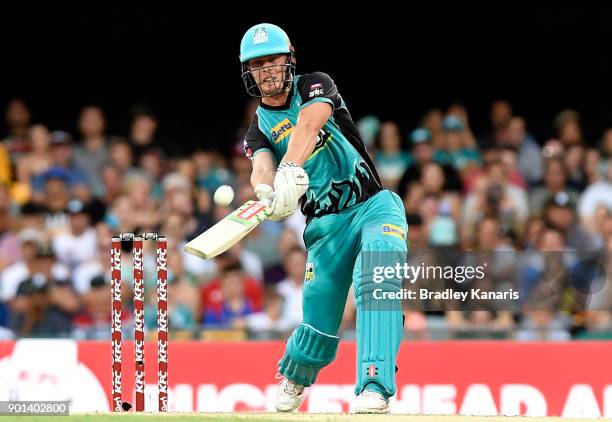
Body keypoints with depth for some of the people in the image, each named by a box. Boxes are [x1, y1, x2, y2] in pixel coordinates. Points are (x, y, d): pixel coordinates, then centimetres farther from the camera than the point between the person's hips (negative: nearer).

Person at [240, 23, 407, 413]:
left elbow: (308, 124, -22)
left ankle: (375, 389, -39)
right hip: (327, 225, 3)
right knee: (320, 325, -1)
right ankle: (292, 382, 33)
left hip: (375, 206, -2)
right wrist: (268, 190, -41)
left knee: (379, 276, -31)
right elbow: (261, 166, -16)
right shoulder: (259, 130, 7)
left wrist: (291, 167, -42)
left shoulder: (314, 87, 1)